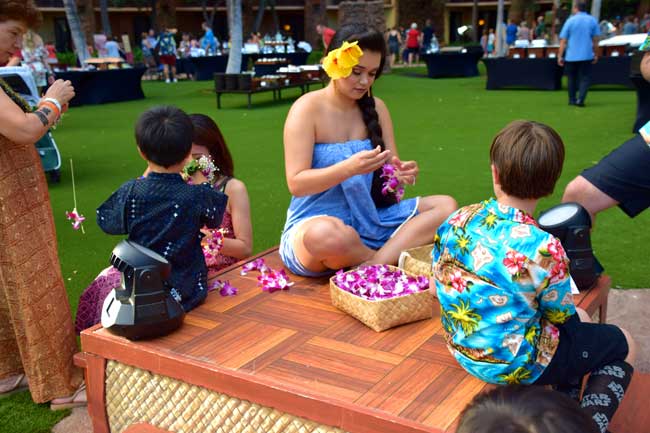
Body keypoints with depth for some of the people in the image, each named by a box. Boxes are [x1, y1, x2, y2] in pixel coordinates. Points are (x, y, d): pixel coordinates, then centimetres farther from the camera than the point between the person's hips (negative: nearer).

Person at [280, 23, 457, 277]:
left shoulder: (376, 107, 6)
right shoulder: (307, 109, -11)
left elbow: (390, 166, 7)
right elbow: (296, 184, -16)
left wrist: (402, 172, -19)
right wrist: (348, 168, -31)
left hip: (368, 221, 6)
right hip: (314, 224, -6)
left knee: (445, 206, -7)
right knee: (326, 234, -42)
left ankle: (373, 267, -24)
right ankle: (393, 262, -11)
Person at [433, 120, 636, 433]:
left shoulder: (454, 222, -12)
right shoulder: (544, 248, -29)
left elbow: (439, 287, 2)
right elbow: (560, 316, -14)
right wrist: (573, 316, 11)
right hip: (517, 364, -7)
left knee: (578, 318, 31)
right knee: (623, 345, 17)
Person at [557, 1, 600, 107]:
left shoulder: (570, 21, -2)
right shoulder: (592, 20, 1)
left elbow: (563, 41, -4)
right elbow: (595, 40, 2)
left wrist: (560, 56, 0)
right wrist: (596, 54, 11)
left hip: (571, 56, 0)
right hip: (586, 55, 0)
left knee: (572, 78, 15)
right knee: (585, 78, 3)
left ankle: (572, 100, 21)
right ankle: (580, 99, -12)